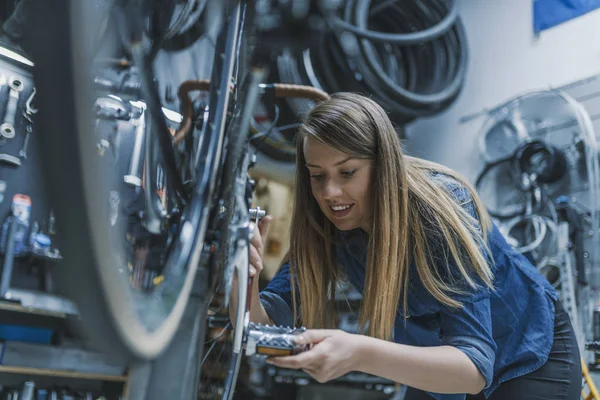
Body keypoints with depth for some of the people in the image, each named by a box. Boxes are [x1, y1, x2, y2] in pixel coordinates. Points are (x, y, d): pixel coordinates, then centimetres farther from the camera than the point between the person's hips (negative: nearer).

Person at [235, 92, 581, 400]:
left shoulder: (441, 209, -35)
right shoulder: (325, 225, -19)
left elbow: (475, 364, -41)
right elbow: (269, 323, -24)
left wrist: (359, 355, -57)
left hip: (533, 357, -4)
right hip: (444, 368, 4)